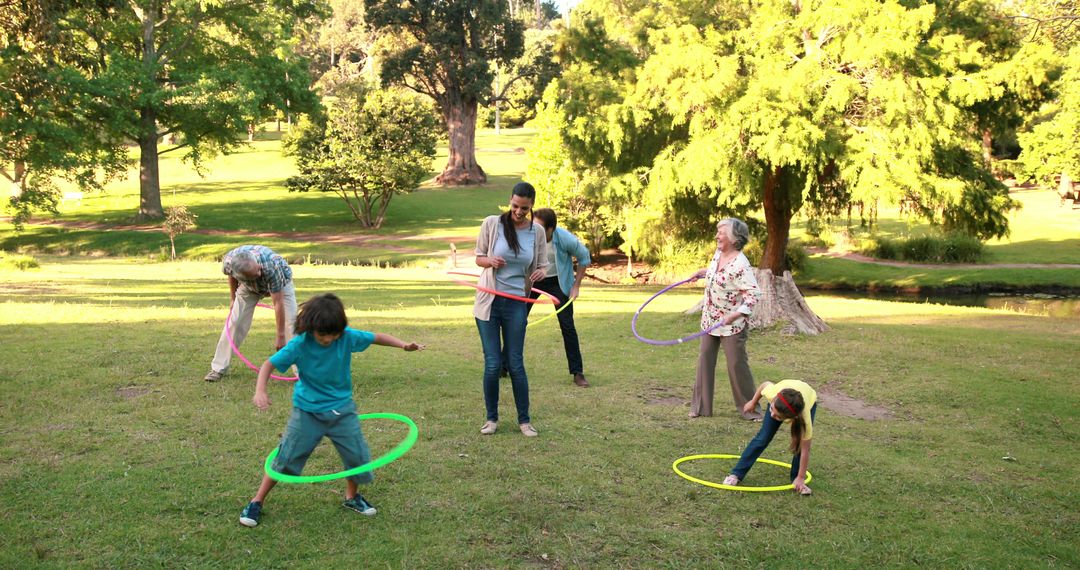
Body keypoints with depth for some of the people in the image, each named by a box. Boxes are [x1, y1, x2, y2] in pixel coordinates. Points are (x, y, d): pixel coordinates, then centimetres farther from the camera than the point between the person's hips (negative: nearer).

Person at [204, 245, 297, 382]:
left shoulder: (271, 266, -44)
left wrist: (280, 336, -33)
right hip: (248, 286, 3)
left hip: (281, 282, -3)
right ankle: (218, 368, 7)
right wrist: (232, 298, 7)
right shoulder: (228, 261, -33)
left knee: (291, 322, -17)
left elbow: (278, 303, -37)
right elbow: (231, 274, -4)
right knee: (235, 321, -5)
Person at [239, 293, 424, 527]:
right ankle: (257, 502, 19)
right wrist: (260, 390, -33)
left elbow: (377, 337, -5)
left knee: (357, 454, 5)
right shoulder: (299, 344, -20)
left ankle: (352, 497, 31)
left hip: (341, 408, 2)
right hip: (307, 410, -2)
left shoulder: (347, 337, -16)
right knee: (286, 457, 1)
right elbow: (269, 364, -16)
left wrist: (404, 345, -20)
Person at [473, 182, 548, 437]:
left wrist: (540, 272, -17)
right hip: (489, 301, -1)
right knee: (492, 363, 1)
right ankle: (492, 418, 18)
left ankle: (524, 420, 17)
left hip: (516, 304, 1)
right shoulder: (492, 223, -6)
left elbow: (543, 266, 8)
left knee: (515, 363, 3)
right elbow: (478, 257, 4)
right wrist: (491, 261, -19)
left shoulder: (537, 231, 0)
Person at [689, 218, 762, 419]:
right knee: (705, 360, 9)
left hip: (732, 324, -8)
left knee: (737, 364, -1)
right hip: (710, 320, 8)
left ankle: (749, 409, 15)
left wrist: (736, 315, -35)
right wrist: (701, 272, 23)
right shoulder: (718, 252, 1)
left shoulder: (740, 265, -25)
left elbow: (754, 293, -28)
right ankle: (700, 406, 19)